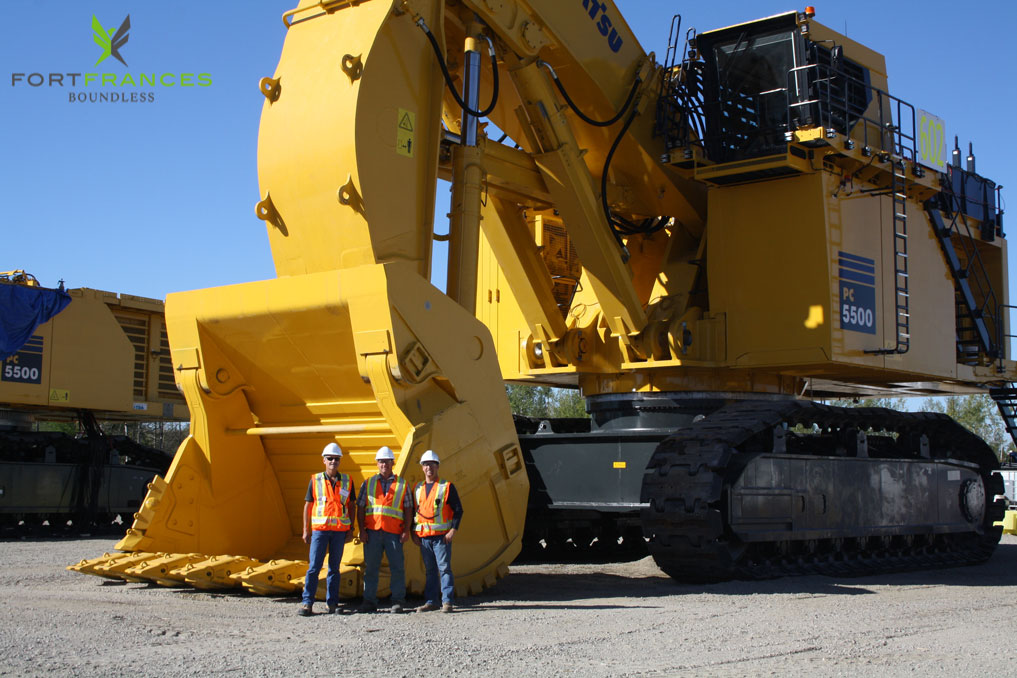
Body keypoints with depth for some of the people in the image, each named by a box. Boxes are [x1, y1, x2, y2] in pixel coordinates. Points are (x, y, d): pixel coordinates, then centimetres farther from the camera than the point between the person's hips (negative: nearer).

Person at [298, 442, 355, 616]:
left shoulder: (347, 481, 7)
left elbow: (351, 506, 11)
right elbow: (307, 505, 5)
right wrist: (306, 530, 2)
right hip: (319, 528, -1)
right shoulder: (315, 480, 3)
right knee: (314, 567, -6)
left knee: (334, 567, 7)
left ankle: (332, 603, 12)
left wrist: (351, 529, 5)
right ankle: (307, 603, -5)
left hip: (340, 530, 2)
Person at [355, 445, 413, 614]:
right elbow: (360, 508, 10)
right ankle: (369, 602, 9)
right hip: (372, 532, 1)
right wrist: (362, 530, 0)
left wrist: (406, 531, -1)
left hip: (394, 533, -1)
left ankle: (398, 602, 6)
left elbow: (408, 509, 9)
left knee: (397, 568, -2)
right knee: (370, 568, 3)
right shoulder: (368, 483, 12)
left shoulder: (402, 485, 10)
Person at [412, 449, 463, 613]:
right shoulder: (418, 489, 13)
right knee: (429, 570, 9)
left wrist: (453, 530, -11)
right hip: (423, 536, 4)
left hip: (442, 536, -4)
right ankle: (431, 601, 13)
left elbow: (458, 510, -1)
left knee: (444, 568, -7)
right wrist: (414, 533, 9)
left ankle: (447, 601, -4)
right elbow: (412, 511, 18)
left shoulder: (447, 486, 0)